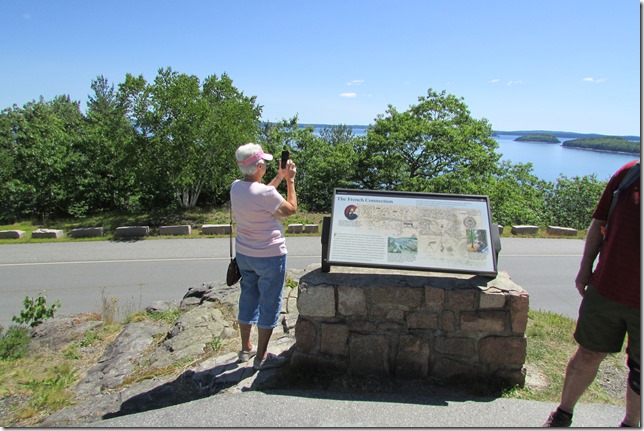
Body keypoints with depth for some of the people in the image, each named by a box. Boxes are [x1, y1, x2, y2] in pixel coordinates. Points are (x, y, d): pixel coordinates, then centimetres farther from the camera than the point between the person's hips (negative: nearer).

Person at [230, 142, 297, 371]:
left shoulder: (235, 187, -3)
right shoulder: (266, 193, -25)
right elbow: (292, 209, -8)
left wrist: (279, 176, 18)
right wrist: (290, 180, 0)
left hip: (244, 254, 7)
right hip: (269, 257, -7)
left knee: (248, 299, 19)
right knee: (269, 305, 7)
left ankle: (246, 349, 33)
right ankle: (261, 357, 17)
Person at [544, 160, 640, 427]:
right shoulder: (629, 172, -3)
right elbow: (599, 223, 6)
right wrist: (585, 270, 5)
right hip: (606, 289, 1)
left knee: (638, 369, 14)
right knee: (589, 354, 14)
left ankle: (631, 422, 38)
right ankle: (563, 413, 33)